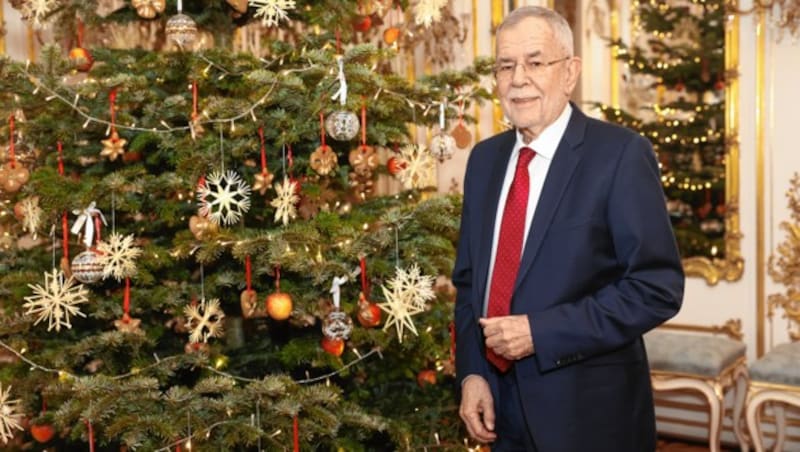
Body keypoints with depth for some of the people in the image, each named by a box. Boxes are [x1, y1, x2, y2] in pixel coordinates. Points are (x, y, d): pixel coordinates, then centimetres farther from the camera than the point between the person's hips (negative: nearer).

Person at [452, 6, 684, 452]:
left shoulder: (621, 153, -12)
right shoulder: (485, 157, 6)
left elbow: (659, 287, -16)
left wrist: (540, 332, -20)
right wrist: (470, 370, -1)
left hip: (589, 412, -5)